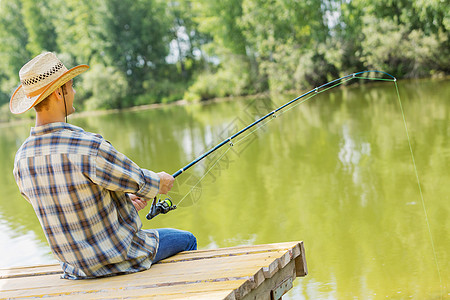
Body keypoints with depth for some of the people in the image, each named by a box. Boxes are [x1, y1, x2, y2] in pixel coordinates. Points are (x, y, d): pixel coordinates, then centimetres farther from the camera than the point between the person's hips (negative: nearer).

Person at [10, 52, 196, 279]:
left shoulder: (22, 159, -6)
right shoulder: (90, 148, -30)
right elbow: (141, 182, -15)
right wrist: (161, 182, 10)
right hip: (119, 259, -7)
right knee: (186, 240, 21)